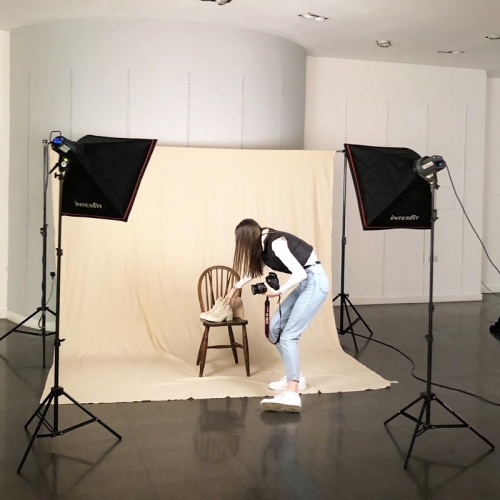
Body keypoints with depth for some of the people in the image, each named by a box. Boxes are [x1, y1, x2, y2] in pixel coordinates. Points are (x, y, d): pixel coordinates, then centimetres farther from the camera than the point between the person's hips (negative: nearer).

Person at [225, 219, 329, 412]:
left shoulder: (276, 243, -19)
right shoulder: (262, 246, 9)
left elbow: (300, 273, -25)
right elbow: (251, 270, 30)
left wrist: (278, 291, -15)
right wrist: (235, 287, 41)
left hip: (315, 281, -9)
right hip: (304, 283, 9)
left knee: (288, 336, -16)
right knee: (275, 326, 8)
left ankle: (292, 395, -23)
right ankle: (295, 377, 17)